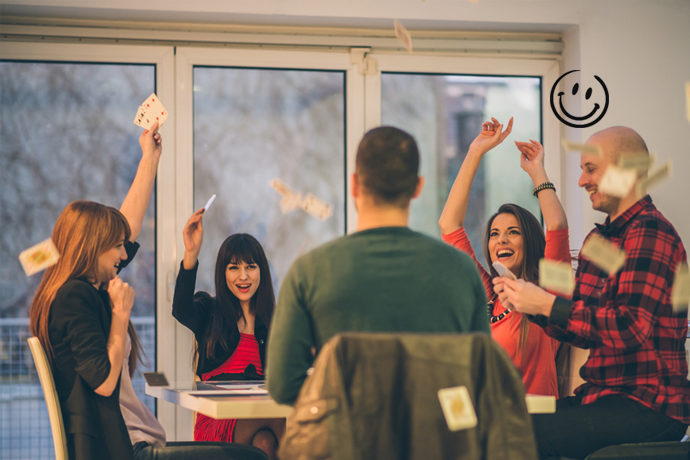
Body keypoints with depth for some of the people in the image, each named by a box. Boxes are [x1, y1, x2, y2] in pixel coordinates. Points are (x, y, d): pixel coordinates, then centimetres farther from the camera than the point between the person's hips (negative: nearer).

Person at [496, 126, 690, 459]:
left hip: (650, 406, -9)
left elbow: (632, 328, -22)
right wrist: (526, 303, 3)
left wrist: (545, 304, -18)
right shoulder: (597, 239, 18)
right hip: (604, 395, 9)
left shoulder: (650, 232, -12)